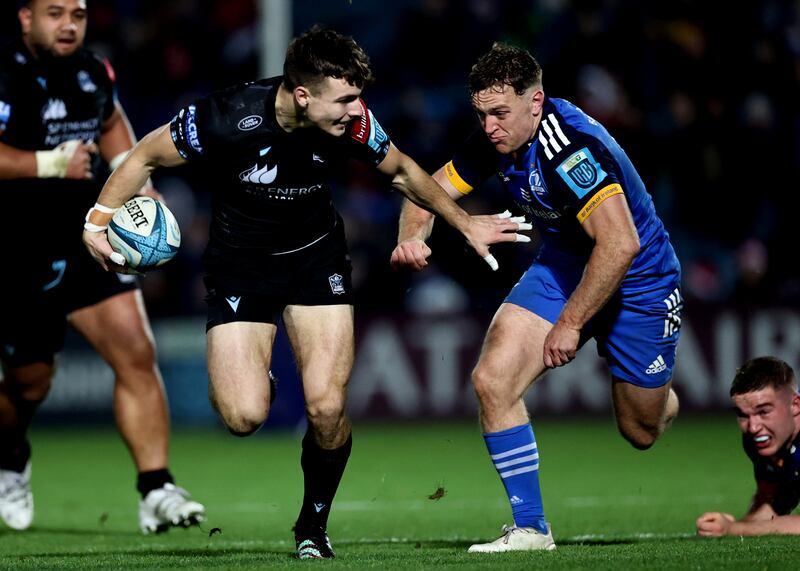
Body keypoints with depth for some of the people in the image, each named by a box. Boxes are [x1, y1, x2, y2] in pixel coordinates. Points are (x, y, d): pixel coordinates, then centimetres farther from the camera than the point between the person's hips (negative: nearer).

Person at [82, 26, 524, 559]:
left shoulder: (351, 121, -19)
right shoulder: (227, 118, -29)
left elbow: (402, 171, 3)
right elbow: (145, 156, -10)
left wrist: (465, 223, 9)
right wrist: (99, 221, -15)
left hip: (316, 255, 2)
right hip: (240, 264, -2)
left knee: (327, 409, -13)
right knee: (244, 417, -18)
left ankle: (314, 524, 14)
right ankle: (249, 378, 21)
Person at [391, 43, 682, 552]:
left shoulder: (573, 148, -34)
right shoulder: (498, 139, -11)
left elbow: (621, 244, -40)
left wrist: (569, 324, -32)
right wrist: (412, 238, -22)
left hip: (638, 280, -6)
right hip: (562, 265, 6)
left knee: (641, 431, 9)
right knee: (493, 380, -16)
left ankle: (666, 397, 49)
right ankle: (530, 528, -6)